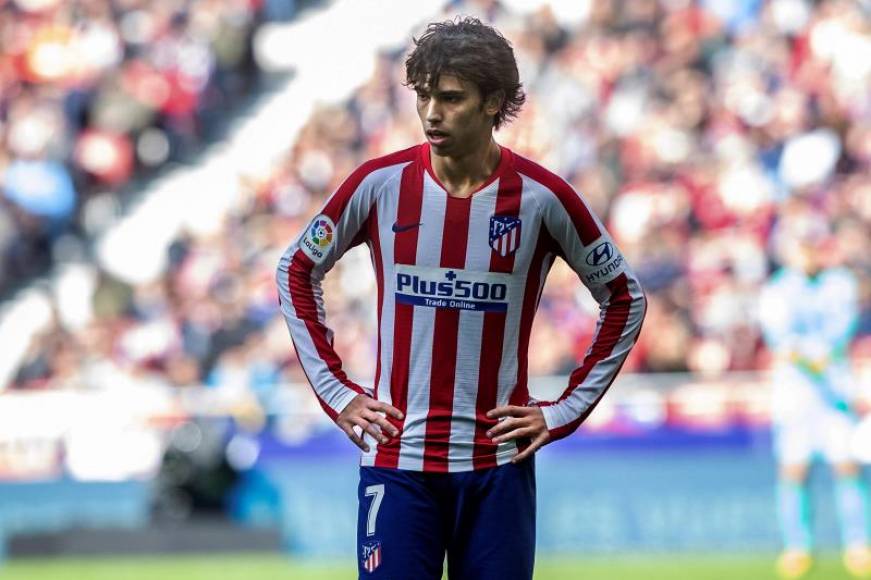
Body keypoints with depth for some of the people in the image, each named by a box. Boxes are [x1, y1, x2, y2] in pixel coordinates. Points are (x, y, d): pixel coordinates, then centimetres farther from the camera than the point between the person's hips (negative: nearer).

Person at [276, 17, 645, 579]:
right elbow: (297, 271, 13)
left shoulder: (542, 196, -4)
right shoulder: (379, 184, -2)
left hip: (499, 465, 0)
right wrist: (337, 392, 6)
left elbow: (625, 299, 8)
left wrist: (564, 413, 2)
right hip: (397, 458, 0)